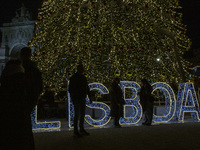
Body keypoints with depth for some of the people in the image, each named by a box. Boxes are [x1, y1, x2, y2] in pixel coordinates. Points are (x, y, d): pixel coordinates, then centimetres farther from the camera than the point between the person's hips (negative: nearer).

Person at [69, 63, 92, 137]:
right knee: (77, 114, -9)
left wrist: (89, 96, 14)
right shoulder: (73, 78, -8)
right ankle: (75, 130, -2)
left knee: (82, 114, 9)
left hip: (83, 98, 7)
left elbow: (87, 88, 19)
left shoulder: (84, 78, 14)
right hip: (76, 99, -7)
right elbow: (70, 89, -13)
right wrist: (73, 98, -21)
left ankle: (82, 129, 18)